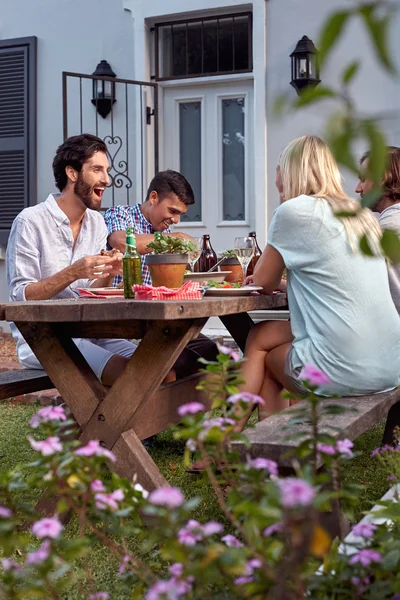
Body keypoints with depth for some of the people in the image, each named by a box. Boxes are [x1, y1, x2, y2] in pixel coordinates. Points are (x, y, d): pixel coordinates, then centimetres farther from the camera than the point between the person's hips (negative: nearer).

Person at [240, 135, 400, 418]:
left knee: (260, 338, 19)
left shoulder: (294, 211, -6)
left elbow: (264, 282, 5)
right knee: (263, 335, 22)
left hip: (345, 370, -7)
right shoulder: (363, 216, 14)